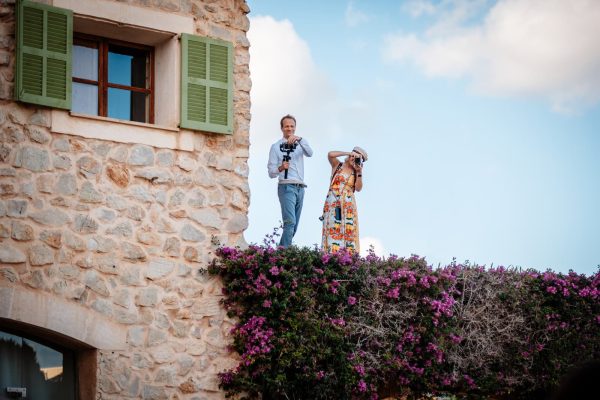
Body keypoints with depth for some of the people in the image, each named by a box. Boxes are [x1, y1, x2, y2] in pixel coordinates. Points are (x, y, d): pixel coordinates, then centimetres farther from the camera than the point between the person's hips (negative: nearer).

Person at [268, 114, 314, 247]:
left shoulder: (300, 144, 16)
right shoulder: (276, 146, 5)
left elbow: (309, 154, -9)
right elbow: (271, 172, 1)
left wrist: (299, 139, -24)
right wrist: (280, 168, -20)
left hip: (300, 188, 5)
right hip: (286, 187, -5)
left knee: (294, 225, 7)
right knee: (290, 222, -21)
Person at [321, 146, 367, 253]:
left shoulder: (356, 172, 13)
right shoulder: (337, 165, 9)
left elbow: (358, 188, 1)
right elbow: (330, 154, -9)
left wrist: (359, 173, -6)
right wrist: (348, 153, -8)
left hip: (348, 205, 2)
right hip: (333, 204, -2)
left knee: (348, 232, -7)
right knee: (333, 231, -10)